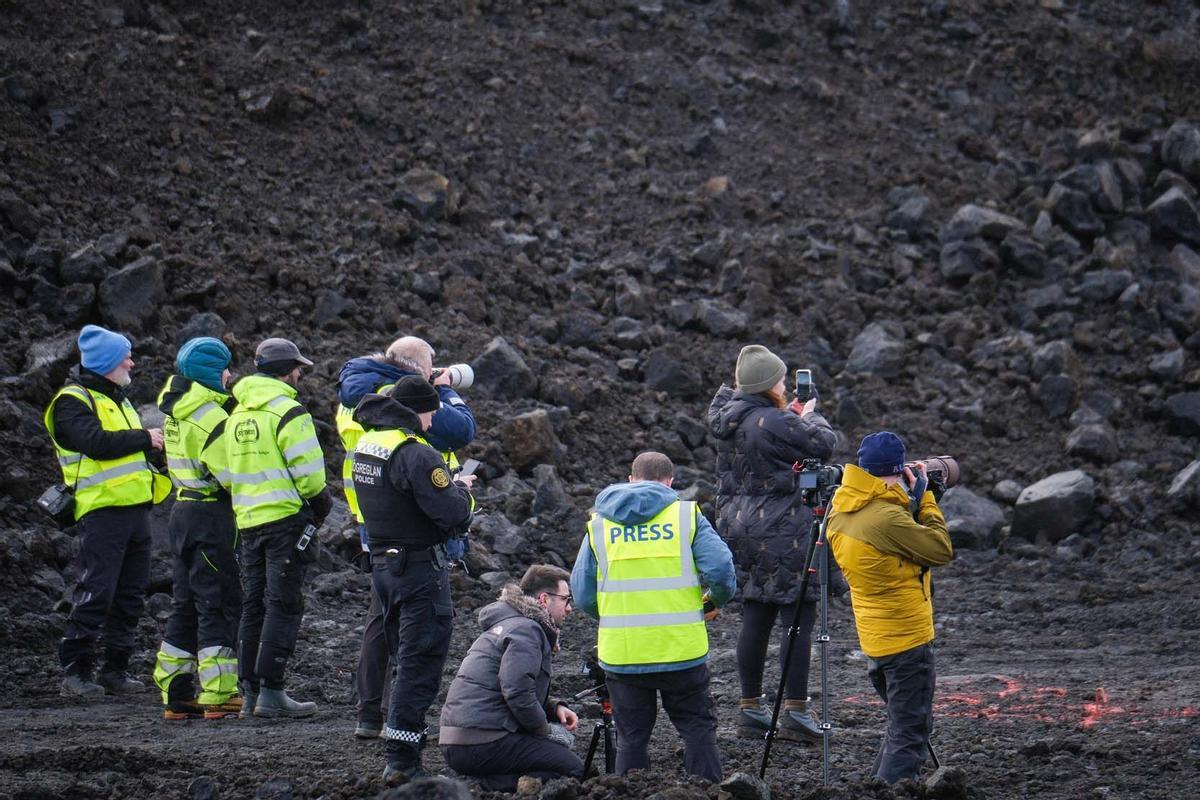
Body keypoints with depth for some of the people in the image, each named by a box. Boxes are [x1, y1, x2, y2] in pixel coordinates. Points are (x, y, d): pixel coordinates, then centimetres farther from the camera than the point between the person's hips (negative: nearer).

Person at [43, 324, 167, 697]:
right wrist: (144, 438, -13)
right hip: (102, 510, -9)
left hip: (135, 508, 9)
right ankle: (76, 670, -5)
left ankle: (115, 669, 15)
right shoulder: (72, 401, -7)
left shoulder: (116, 398, 22)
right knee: (96, 593, -10)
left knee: (130, 594, 9)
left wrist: (156, 446, 6)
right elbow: (96, 442, -21)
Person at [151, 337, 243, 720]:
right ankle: (219, 695, -3)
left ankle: (176, 695, 17)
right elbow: (231, 471, -20)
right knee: (220, 604, -4)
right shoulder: (210, 416, -17)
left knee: (187, 603, 14)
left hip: (183, 511, 9)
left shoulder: (176, 412, 12)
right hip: (211, 515, -9)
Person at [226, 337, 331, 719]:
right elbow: (308, 472, -16)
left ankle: (249, 692, 12)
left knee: (253, 605, 12)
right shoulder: (287, 412, -12)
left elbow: (231, 471, 16)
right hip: (286, 518, -8)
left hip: (248, 519, 8)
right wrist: (319, 502, 1)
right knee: (283, 606, -5)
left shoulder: (237, 415, 14)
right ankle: (270, 692, -10)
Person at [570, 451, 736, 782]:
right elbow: (720, 569, -8)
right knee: (698, 729, 10)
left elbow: (581, 594, 7)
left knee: (631, 738, 10)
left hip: (621, 653, 1)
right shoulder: (687, 514, 2)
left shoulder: (599, 522, 8)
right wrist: (716, 602, 13)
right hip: (682, 650, -1)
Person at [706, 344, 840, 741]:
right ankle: (796, 712, -4)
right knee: (797, 619, -3)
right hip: (783, 532, -8)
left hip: (741, 527, 8)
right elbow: (824, 443, -10)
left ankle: (751, 709, 15)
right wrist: (810, 416, 8)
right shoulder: (774, 423, -18)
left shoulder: (729, 421, 7)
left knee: (754, 620, 12)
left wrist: (792, 415, 15)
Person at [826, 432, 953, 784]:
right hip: (907, 639, -9)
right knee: (910, 736, -3)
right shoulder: (887, 517, -25)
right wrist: (924, 497, -8)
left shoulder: (841, 513, 3)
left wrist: (913, 500, 4)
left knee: (901, 724, 23)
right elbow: (941, 550, -16)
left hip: (875, 639, 9)